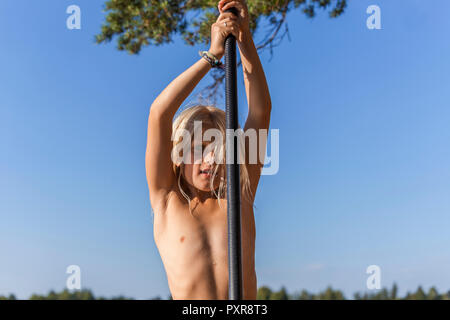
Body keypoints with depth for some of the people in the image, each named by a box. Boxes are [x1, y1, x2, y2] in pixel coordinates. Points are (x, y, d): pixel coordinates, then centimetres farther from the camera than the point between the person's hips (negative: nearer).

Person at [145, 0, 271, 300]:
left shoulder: (239, 197, 13)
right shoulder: (167, 200, 10)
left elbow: (260, 112, 9)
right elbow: (159, 114, 2)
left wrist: (245, 40, 5)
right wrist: (212, 54, 4)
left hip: (249, 301, 1)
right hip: (187, 303, -1)